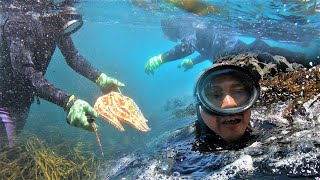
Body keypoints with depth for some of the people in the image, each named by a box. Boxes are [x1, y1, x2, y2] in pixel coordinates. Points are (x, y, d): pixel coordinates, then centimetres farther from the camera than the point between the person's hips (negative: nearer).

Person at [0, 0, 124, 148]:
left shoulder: (57, 24, -10)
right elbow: (25, 71, -42)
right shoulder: (20, 21, -32)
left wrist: (100, 79, -16)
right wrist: (68, 102, -53)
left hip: (24, 97, 7)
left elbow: (72, 56, -1)